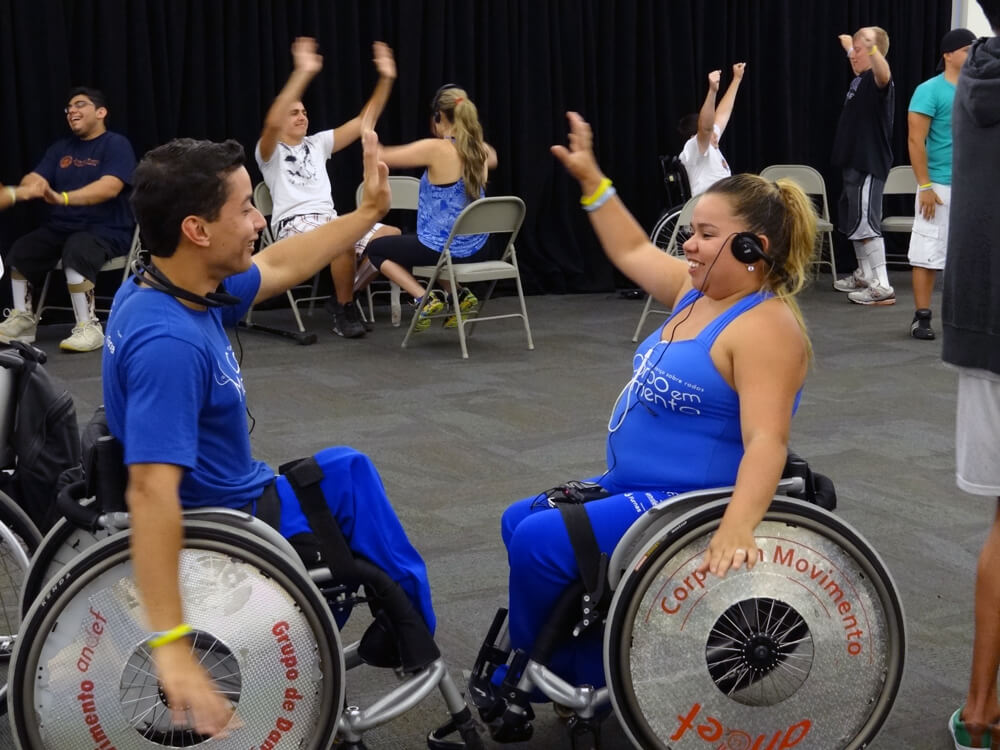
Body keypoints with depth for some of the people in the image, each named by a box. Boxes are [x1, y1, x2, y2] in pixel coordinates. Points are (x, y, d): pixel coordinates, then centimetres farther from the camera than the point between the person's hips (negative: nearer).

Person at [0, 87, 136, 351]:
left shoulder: (116, 144, -5)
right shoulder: (61, 148, 15)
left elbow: (110, 187, -22)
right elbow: (34, 179, 3)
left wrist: (62, 198, -35)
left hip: (105, 230, -6)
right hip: (61, 227, 6)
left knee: (75, 251, -35)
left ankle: (89, 327, -24)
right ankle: (23, 319, 1)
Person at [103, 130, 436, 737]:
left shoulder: (185, 288, -6)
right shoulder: (169, 342, -35)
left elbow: (278, 267, 13)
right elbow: (152, 492, -42)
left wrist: (369, 212, 18)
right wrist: (172, 646, -46)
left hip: (229, 503, 9)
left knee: (349, 471, 28)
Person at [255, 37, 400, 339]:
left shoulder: (317, 143, 21)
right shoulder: (270, 152, 3)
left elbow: (363, 122, 16)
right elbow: (272, 124, -22)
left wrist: (385, 79, 4)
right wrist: (303, 73, -30)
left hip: (331, 218, 7)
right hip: (293, 224, -7)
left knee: (394, 236, -14)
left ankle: (343, 298, -1)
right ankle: (344, 310, -16)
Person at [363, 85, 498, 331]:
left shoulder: (435, 148, -20)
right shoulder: (481, 150, 0)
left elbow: (380, 157, -11)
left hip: (441, 248, -7)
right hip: (473, 247, 7)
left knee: (375, 249, 19)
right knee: (406, 243, 36)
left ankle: (425, 298, 0)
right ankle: (460, 294, 16)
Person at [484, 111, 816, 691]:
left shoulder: (765, 326, -23)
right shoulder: (699, 290, 5)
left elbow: (766, 441, -34)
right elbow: (632, 253, 23)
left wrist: (736, 530, -48)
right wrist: (590, 179, 20)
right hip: (635, 489, 11)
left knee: (539, 540, -19)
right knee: (519, 522, 17)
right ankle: (592, 681, 15)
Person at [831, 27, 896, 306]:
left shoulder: (877, 81, -16)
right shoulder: (859, 79, 13)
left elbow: (883, 74, -43)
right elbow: (856, 63, 39)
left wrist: (872, 44, -58)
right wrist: (847, 44, 57)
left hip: (869, 166, -10)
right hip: (854, 163, 10)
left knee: (866, 223, -12)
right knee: (853, 222, 18)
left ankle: (883, 287, -11)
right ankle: (864, 276, 30)